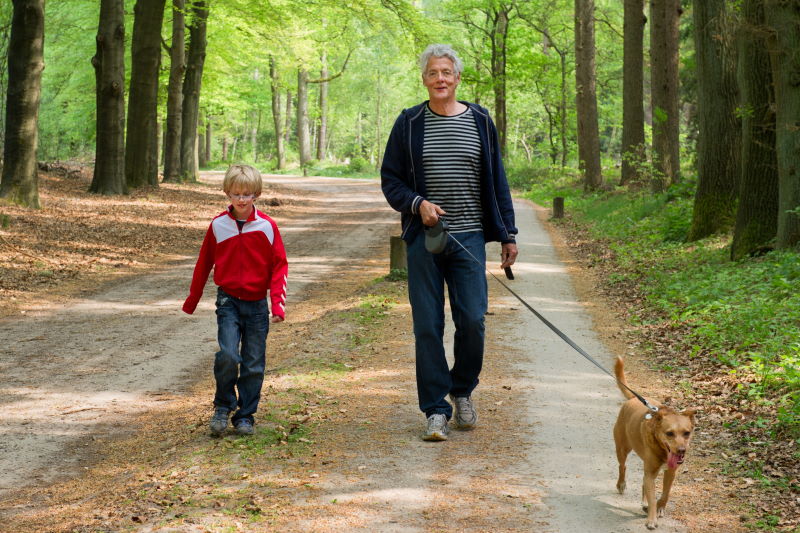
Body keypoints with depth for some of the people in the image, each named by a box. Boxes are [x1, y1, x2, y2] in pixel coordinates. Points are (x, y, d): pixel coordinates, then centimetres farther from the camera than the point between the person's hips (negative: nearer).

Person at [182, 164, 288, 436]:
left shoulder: (267, 226, -4)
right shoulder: (218, 225, 0)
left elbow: (279, 265, 0)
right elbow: (204, 262, 11)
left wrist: (278, 302, -10)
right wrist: (192, 300, 18)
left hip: (257, 304, 0)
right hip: (228, 301, 0)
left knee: (254, 365, 4)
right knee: (228, 356, -16)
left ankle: (245, 415, 19)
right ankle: (223, 407, 6)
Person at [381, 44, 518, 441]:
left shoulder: (479, 121, 8)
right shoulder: (409, 123, 4)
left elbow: (496, 181, 12)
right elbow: (390, 180, 7)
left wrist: (507, 234, 9)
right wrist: (417, 204, -12)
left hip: (469, 237, 1)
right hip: (423, 237, -1)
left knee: (472, 320, -4)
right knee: (428, 326, -1)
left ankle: (462, 390, 22)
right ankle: (435, 409, 9)